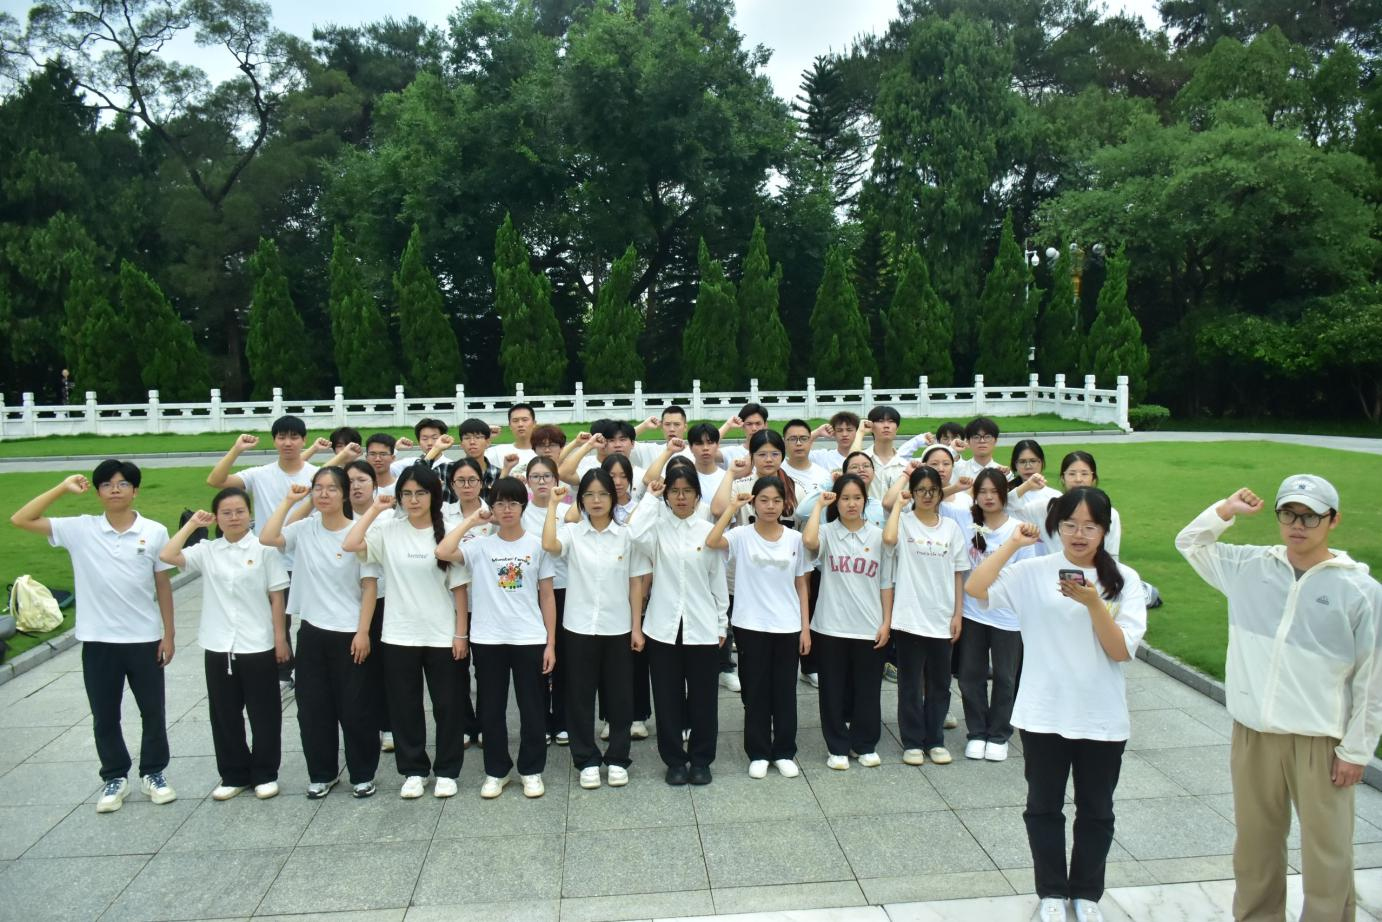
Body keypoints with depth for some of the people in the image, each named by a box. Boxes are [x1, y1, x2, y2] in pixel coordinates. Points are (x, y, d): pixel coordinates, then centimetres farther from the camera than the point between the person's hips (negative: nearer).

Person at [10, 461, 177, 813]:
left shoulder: (155, 532, -4)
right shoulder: (79, 529, -3)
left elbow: (163, 585, 1)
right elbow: (20, 520, -8)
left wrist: (169, 633, 0)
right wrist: (62, 488, -13)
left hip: (145, 638, -1)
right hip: (98, 640, 1)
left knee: (152, 710, 10)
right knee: (104, 715, 12)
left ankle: (154, 772, 28)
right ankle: (115, 778, 28)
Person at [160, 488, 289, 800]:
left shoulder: (264, 549, -5)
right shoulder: (206, 551, 4)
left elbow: (276, 597, -4)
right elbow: (167, 556, -10)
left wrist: (281, 639, -5)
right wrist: (191, 524, -4)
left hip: (258, 646, -3)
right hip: (218, 647, 3)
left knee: (263, 713, 7)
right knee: (224, 714, 11)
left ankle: (265, 774, 20)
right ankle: (233, 775, 25)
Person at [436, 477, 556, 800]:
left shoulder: (537, 545, 1)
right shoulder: (479, 545, -1)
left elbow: (547, 597, 3)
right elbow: (443, 552, -21)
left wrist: (551, 642, -1)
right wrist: (471, 520, -10)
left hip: (530, 639, 0)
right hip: (488, 640, 1)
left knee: (532, 708, 8)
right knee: (491, 709, 10)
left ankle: (532, 770, 24)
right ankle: (496, 771, 27)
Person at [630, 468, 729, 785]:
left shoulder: (709, 531, 1)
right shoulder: (658, 528, -1)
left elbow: (718, 581, 4)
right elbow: (636, 533, -26)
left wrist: (722, 624, 5)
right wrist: (650, 497, -14)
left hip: (702, 628, 0)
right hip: (664, 627, 0)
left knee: (703, 697, 9)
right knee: (668, 697, 8)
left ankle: (700, 760, 24)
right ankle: (675, 760, 23)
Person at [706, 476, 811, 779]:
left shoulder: (795, 539, 2)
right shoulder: (741, 536, -6)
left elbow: (801, 586, 6)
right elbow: (711, 542, -28)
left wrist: (805, 627, 2)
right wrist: (733, 506, -20)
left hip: (788, 627, 2)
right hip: (752, 627, -2)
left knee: (785, 692, 11)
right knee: (755, 692, 8)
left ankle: (784, 752, 25)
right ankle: (758, 753, 22)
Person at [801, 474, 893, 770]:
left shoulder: (878, 535, 3)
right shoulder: (827, 533, -2)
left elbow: (886, 583, 6)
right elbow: (808, 541, -28)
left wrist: (886, 622, 0)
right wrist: (819, 504, -15)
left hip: (869, 628, 1)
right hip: (831, 627, -1)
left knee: (867, 690, 10)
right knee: (834, 690, 7)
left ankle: (866, 745, 27)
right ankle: (838, 748, 21)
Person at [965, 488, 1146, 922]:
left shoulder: (1123, 580, -4)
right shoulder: (1033, 572, -5)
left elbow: (1122, 651, -11)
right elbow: (975, 588, -19)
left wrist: (1093, 602, -24)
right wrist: (1013, 543, -17)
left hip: (1102, 718, 1)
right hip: (1043, 714, 0)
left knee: (1095, 810, 16)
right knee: (1043, 806, 13)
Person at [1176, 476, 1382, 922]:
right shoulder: (1249, 566, 4)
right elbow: (1190, 542, 19)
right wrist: (1227, 508, 4)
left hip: (1320, 743, -3)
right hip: (1252, 735, 4)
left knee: (1327, 860, 3)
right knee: (1255, 849, 16)